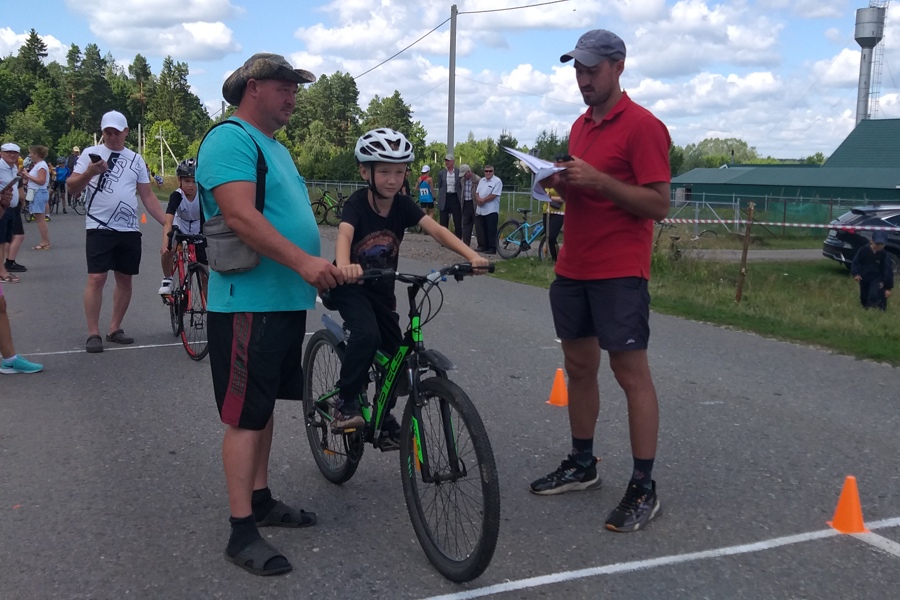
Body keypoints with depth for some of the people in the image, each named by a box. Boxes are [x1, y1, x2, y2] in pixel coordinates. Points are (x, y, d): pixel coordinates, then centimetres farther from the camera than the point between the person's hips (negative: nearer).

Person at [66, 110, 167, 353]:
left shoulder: (136, 159, 11)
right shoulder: (91, 153, 1)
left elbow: (147, 196, 13)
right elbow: (71, 189, -5)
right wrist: (89, 173, -24)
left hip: (130, 230, 4)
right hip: (100, 229, -4)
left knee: (125, 279, 8)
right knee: (96, 278, -8)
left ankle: (115, 329, 19)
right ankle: (93, 334, -2)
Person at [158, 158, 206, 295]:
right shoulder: (176, 196, -30)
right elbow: (168, 222, -40)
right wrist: (165, 244, -56)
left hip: (198, 232, 1)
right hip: (179, 228, -1)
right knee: (168, 251, -29)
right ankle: (167, 280, -3)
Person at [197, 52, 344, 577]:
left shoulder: (276, 148, 21)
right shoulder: (231, 139, -11)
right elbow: (240, 215, -25)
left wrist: (329, 268, 16)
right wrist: (303, 261, -32)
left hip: (287, 301, 10)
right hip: (249, 302, -10)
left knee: (265, 405, 17)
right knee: (245, 415, -5)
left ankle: (261, 499, 30)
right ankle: (243, 532, 2)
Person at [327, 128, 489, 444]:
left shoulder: (403, 205, -10)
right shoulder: (357, 203, -21)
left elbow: (436, 230, -23)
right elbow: (344, 234, -40)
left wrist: (471, 256, -39)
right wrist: (343, 266, -63)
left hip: (381, 289, 5)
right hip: (349, 286, -5)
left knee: (394, 353, 4)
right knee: (367, 334, -30)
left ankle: (384, 418, 27)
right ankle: (346, 402, -12)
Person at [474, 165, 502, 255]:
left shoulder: (497, 181, -7)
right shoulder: (482, 180, 17)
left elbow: (494, 195, -15)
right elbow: (477, 192, 14)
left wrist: (483, 200, -11)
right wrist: (478, 199, -8)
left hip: (491, 210, -7)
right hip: (480, 210, 7)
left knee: (491, 231, -6)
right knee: (482, 230, 10)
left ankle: (492, 248, -3)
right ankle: (484, 247, 18)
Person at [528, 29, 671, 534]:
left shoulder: (642, 126, -9)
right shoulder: (581, 125, 16)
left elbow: (659, 204, -13)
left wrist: (598, 180, -21)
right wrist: (561, 182, 2)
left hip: (619, 273, -8)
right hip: (572, 269, 8)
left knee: (631, 372, -4)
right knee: (579, 366, 13)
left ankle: (644, 489, 3)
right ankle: (582, 464, 26)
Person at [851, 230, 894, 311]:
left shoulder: (885, 255, -15)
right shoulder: (863, 250, -15)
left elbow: (888, 271, -12)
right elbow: (855, 262, -4)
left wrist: (888, 288, -13)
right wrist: (856, 273, -21)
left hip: (876, 279, -2)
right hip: (864, 278, 2)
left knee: (874, 296, -24)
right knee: (864, 300, 14)